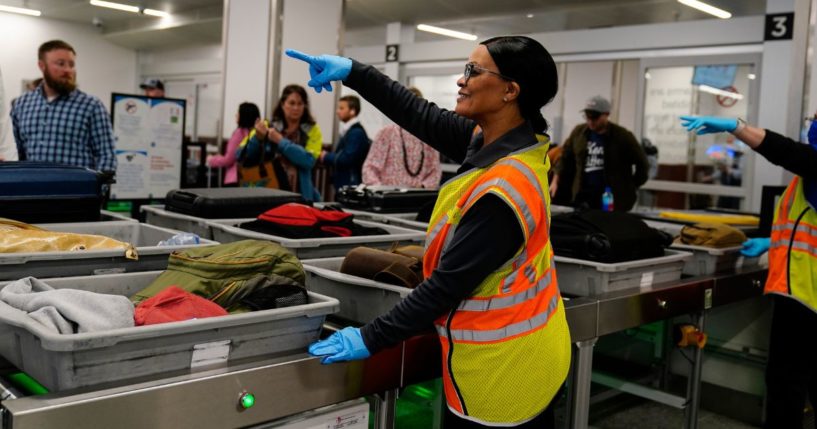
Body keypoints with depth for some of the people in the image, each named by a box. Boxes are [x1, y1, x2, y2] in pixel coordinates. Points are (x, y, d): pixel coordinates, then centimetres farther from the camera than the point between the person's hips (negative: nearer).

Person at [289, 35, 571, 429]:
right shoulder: (511, 142, -3)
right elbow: (423, 116, 3)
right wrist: (353, 71, -1)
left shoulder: (503, 192, -29)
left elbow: (447, 285, -25)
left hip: (501, 367, -9)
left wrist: (371, 338, -17)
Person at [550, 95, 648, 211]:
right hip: (583, 196, 3)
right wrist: (556, 181, 8)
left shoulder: (622, 136, -4)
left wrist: (631, 188, 2)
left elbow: (641, 163, 3)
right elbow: (565, 157, 16)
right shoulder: (578, 132, 7)